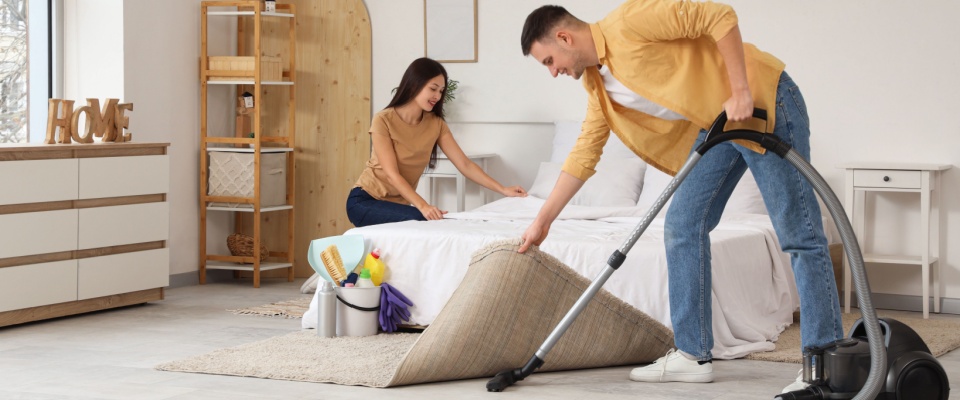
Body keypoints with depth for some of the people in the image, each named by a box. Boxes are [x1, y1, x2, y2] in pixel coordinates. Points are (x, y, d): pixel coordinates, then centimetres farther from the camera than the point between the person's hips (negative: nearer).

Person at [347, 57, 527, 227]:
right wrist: (423, 206, -35)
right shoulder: (383, 120, -15)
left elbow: (465, 164, -1)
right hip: (365, 201, -6)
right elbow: (392, 174, -22)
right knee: (420, 221, -30)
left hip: (398, 204, 6)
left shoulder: (436, 124, 1)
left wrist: (503, 190, -11)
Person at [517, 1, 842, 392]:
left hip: (763, 100, -9)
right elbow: (583, 155, 17)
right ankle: (693, 354, 14)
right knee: (682, 227, 7)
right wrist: (543, 220, 17)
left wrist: (740, 91, -23)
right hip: (716, 123, 9)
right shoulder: (597, 84, 10)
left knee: (799, 235, -8)